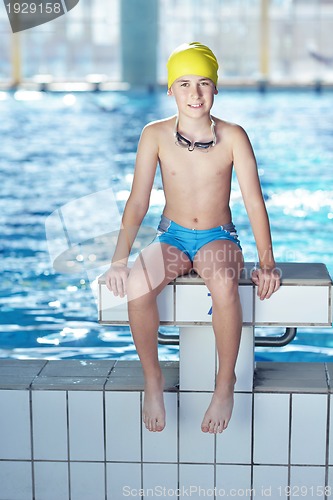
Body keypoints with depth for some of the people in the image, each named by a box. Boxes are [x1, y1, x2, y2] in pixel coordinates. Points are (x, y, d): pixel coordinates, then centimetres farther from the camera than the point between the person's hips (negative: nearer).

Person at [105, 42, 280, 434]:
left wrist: (266, 263, -18)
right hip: (172, 237, 1)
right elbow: (137, 203, -6)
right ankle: (152, 380, -11)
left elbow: (254, 202, -8)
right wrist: (119, 259, -16)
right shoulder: (155, 135, -5)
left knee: (224, 284, -37)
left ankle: (225, 383, -16)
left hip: (218, 239, -1)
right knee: (136, 285, -32)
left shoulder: (232, 137, -7)